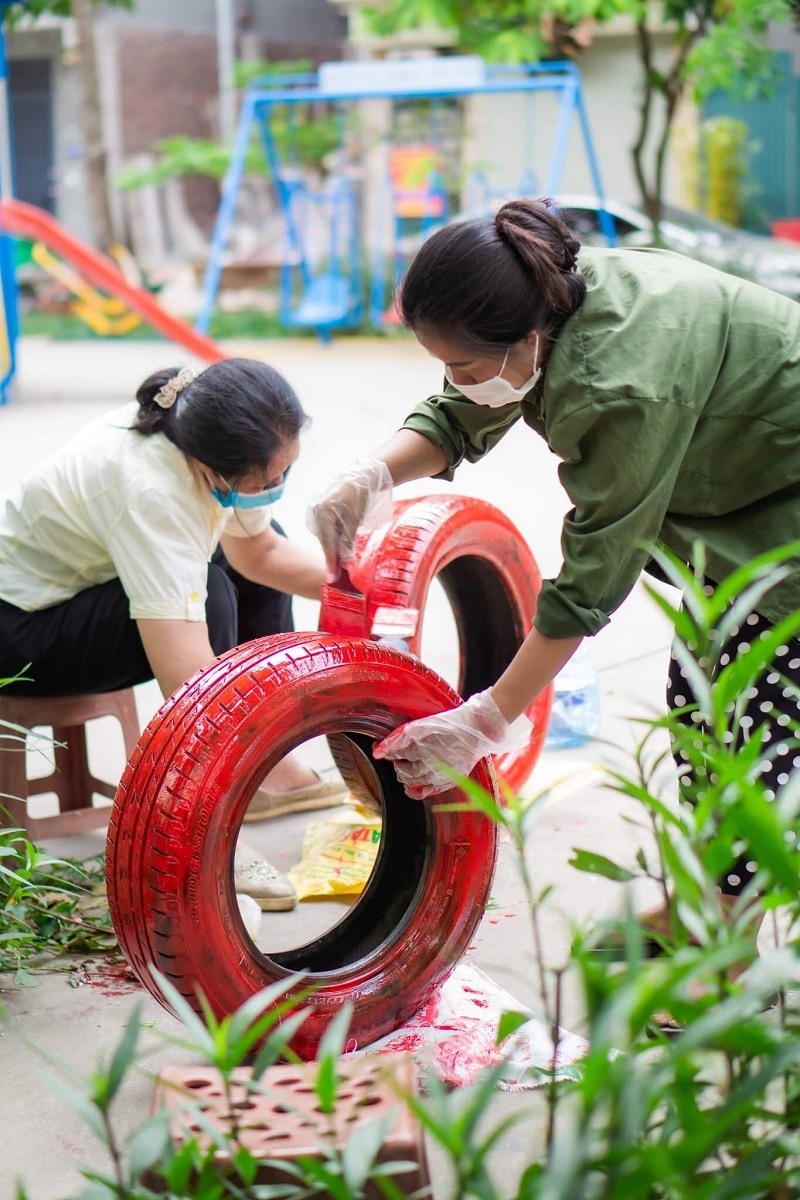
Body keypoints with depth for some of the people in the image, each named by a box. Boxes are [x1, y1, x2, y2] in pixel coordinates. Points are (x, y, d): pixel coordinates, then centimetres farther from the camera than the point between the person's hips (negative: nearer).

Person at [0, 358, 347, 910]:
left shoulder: (205, 436, -13)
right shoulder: (151, 492, -36)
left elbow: (260, 552, 6)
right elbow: (188, 682, -43)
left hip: (77, 571, 9)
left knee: (260, 544, 13)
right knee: (209, 597, -30)